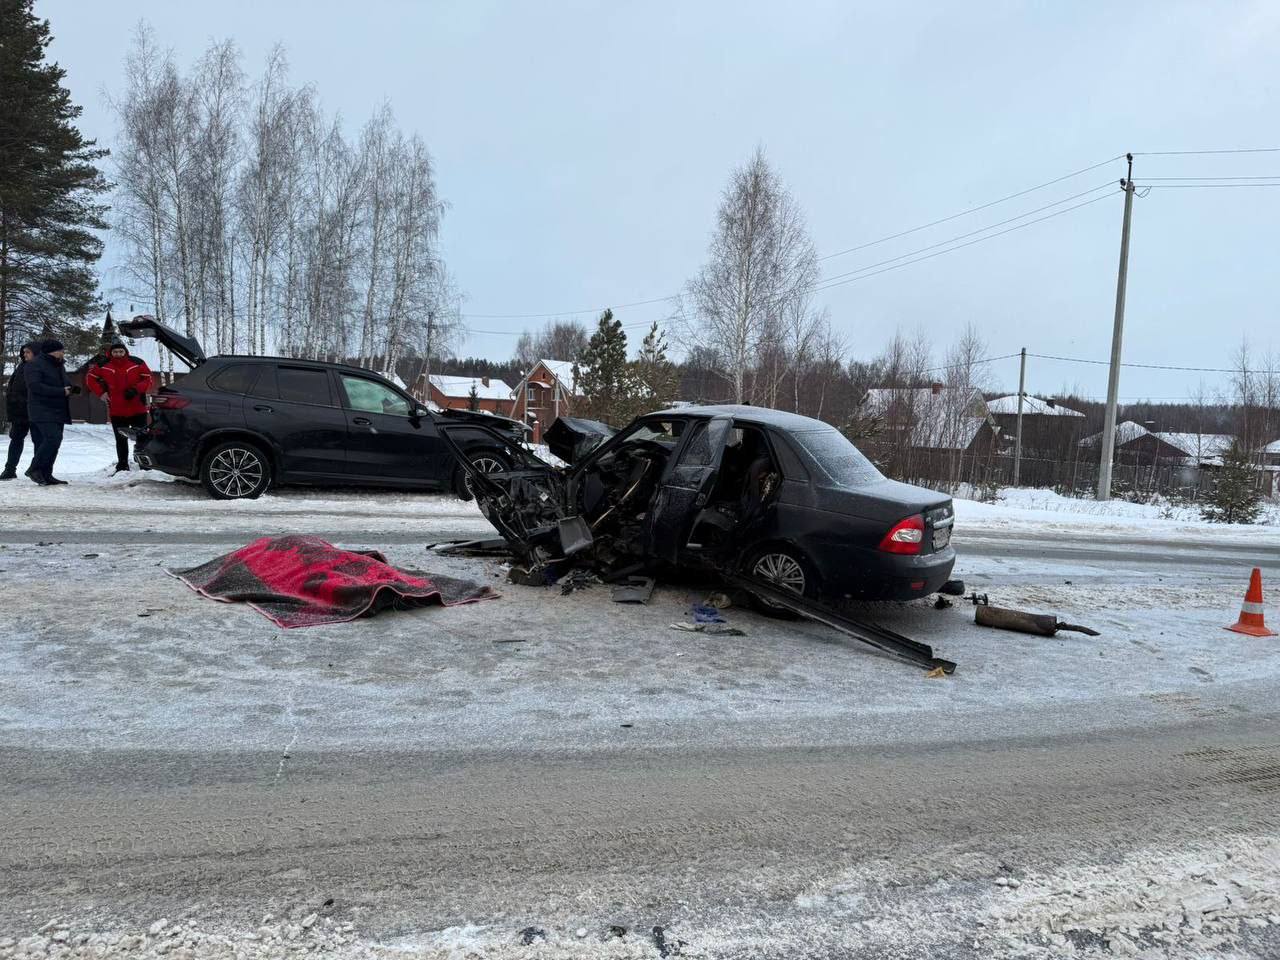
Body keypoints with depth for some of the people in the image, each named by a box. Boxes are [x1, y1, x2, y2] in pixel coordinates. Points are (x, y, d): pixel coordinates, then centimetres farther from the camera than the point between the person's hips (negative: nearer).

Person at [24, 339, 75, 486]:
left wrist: (71, 388, 4)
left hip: (58, 411, 9)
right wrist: (61, 391, -23)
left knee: (50, 441, 8)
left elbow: (64, 384, 30)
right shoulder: (34, 365, -7)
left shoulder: (59, 366, 20)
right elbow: (35, 386, -20)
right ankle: (34, 468, -13)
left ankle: (45, 474, 13)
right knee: (53, 438, -22)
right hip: (43, 411, -9)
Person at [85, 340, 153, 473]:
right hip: (116, 411, 1)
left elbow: (148, 378, -1)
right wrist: (101, 392, 2)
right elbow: (90, 378, 13)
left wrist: (136, 389, -16)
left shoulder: (137, 363, -5)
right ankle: (122, 465, 18)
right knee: (121, 440, 9)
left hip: (138, 409, -1)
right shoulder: (103, 365, 0)